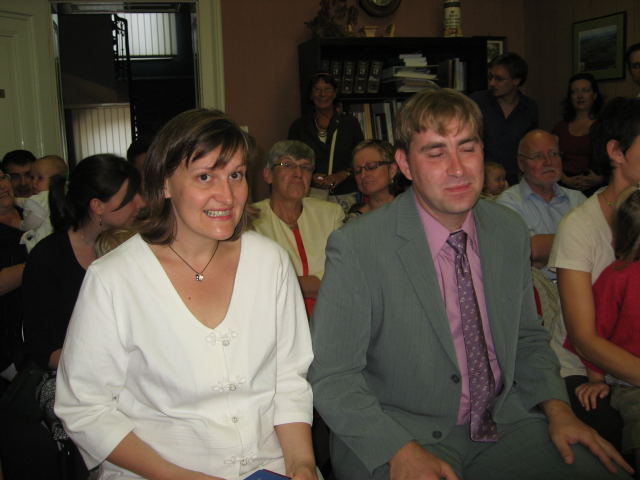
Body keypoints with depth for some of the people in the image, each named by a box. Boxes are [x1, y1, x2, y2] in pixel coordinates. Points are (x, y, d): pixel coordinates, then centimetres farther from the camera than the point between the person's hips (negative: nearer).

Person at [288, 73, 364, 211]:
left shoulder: (350, 123, 11)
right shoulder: (299, 126, 11)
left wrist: (343, 174, -7)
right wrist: (311, 177, -7)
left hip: (345, 195, 0)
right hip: (311, 193, 0)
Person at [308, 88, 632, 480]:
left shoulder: (511, 232, 3)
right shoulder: (355, 249, -14)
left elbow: (528, 338, 14)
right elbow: (332, 377, -12)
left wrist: (557, 408, -2)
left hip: (505, 422, 5)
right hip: (399, 432, -4)